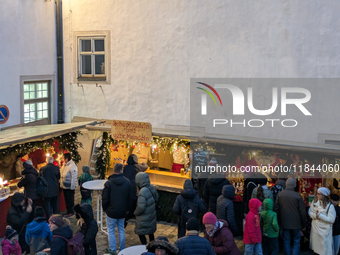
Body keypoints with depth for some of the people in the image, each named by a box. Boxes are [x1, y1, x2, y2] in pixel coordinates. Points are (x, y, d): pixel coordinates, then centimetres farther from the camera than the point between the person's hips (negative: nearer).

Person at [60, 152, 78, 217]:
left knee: (70, 199, 2)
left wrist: (72, 187, -21)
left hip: (69, 187, -9)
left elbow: (74, 177, -20)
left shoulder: (72, 166, -20)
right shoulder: (64, 165, 7)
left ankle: (71, 212, 13)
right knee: (66, 199, 17)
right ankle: (68, 211, 29)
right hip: (64, 186, 9)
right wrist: (61, 184, 13)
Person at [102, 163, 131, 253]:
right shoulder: (127, 182, -4)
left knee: (111, 231, 6)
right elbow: (129, 198, 5)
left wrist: (105, 209, 6)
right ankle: (122, 250, 22)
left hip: (111, 211, -4)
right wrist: (127, 209, 17)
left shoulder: (108, 183, -15)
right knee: (121, 230, 16)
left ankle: (113, 251, 7)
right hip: (122, 212, 4)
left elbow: (105, 199, -11)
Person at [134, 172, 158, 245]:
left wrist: (136, 213, -9)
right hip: (152, 215, 8)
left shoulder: (142, 193, -30)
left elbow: (141, 207, -28)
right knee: (151, 232, 23)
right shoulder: (151, 188, -6)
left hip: (144, 218, -8)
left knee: (141, 233, 8)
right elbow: (156, 197, 11)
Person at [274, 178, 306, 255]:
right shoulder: (298, 196, -12)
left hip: (284, 223, 2)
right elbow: (302, 212, -8)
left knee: (286, 241, 12)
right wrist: (303, 224, 4)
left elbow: (276, 209, 1)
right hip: (296, 223, -2)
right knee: (296, 242, 9)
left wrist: (279, 222, 11)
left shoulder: (280, 194, -4)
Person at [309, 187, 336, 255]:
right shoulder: (315, 202, 3)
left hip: (324, 230, -5)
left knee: (324, 249, 0)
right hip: (315, 228, 5)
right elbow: (310, 212, 3)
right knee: (316, 246, 15)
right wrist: (315, 215, -17)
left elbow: (331, 220, -18)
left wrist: (319, 215, -19)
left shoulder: (330, 206, -15)